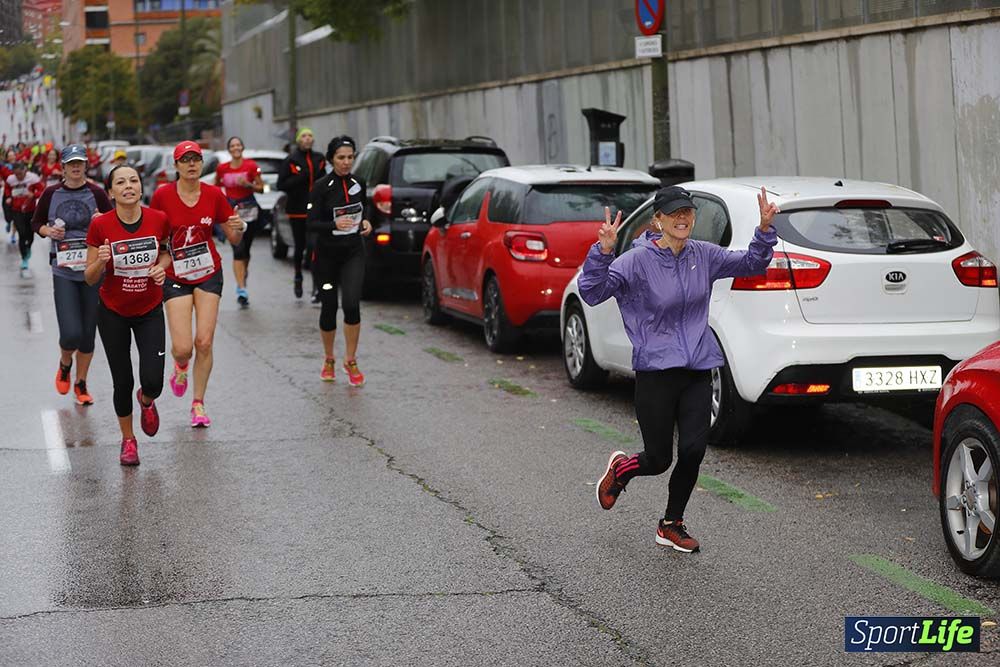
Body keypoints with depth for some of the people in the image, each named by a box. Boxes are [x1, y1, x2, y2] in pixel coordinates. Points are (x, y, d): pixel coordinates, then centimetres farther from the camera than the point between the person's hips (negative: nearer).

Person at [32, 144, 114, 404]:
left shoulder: (96, 194, -2)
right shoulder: (51, 194, 1)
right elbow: (35, 223, 14)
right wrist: (47, 231, -7)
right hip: (64, 272, -1)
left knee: (88, 333, 7)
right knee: (71, 333, -13)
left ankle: (81, 384, 27)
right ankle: (64, 366, 22)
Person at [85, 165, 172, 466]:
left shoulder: (159, 220, -13)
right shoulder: (100, 225, -17)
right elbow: (90, 278, -10)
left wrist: (161, 266, -12)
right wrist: (101, 261, -30)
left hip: (150, 312, 1)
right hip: (113, 313, -1)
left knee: (153, 381, -10)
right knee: (123, 382, 4)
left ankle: (146, 401, 29)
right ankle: (128, 440, 30)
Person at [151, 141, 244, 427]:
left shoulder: (214, 195, -3)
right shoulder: (163, 195, -9)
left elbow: (234, 238, 3)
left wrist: (238, 228, -19)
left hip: (209, 274, 1)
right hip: (175, 277, -1)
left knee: (204, 342, -4)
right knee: (182, 348, -9)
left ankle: (198, 404, 11)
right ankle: (181, 367, 30)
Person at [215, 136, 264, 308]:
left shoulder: (251, 166, -3)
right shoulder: (222, 168, 2)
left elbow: (261, 188, 2)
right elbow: (216, 186, 19)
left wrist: (248, 184, -15)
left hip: (249, 210, 0)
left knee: (245, 250, 10)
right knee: (238, 250, -13)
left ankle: (243, 279, 37)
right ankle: (241, 290, -18)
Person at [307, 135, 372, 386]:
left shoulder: (358, 184, 3)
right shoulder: (322, 187, -9)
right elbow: (311, 224, -14)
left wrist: (366, 221, 2)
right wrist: (335, 225, -30)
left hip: (353, 253, 2)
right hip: (327, 254, -2)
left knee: (352, 304, -15)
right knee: (329, 307, 3)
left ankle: (351, 361, 0)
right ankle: (329, 361, 26)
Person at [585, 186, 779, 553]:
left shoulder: (703, 255, 4)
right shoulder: (637, 261, -12)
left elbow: (750, 264, 15)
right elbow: (591, 291, -21)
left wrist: (764, 230, -1)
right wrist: (603, 251, -35)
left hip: (697, 371, 4)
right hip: (655, 372, -4)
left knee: (694, 451, -3)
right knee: (658, 460, 2)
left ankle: (671, 525, 18)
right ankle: (620, 468, 38)